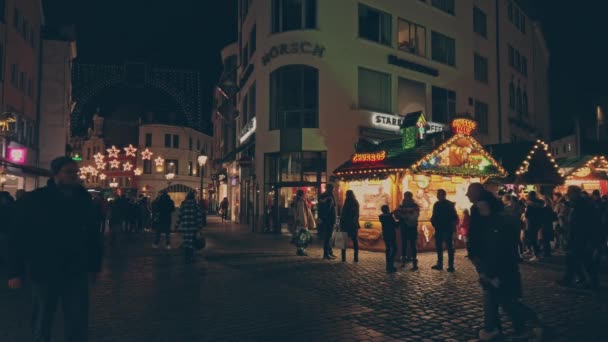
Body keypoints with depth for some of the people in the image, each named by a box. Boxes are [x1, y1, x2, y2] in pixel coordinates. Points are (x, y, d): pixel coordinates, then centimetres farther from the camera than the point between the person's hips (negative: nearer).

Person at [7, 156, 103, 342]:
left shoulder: (83, 201, 2)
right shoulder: (33, 200, -7)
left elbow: (93, 236, 6)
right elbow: (17, 238, -6)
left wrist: (94, 266, 5)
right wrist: (15, 272, -9)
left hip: (76, 272, 2)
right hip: (43, 272, -2)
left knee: (78, 323, 6)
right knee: (41, 323, 15)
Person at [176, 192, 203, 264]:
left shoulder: (183, 205, 0)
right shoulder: (196, 205, -4)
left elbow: (179, 216, 1)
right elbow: (199, 216, -6)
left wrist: (177, 226, 8)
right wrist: (199, 226, 0)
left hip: (184, 227, 1)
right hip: (193, 227, -1)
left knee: (186, 242, 10)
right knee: (191, 243, 6)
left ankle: (186, 258, 15)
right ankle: (190, 258, 8)